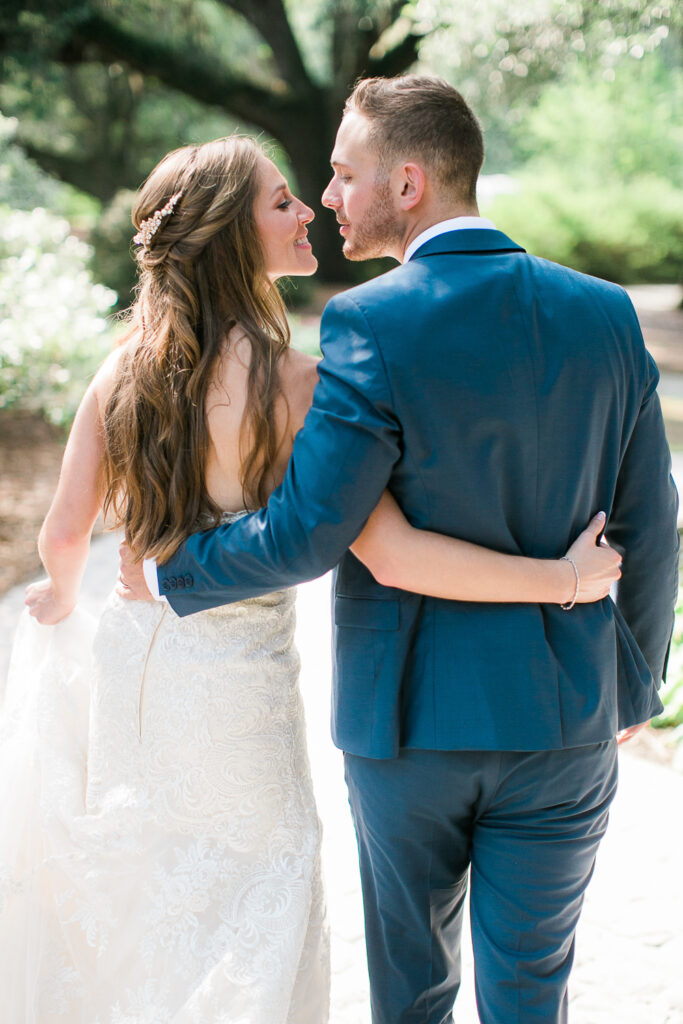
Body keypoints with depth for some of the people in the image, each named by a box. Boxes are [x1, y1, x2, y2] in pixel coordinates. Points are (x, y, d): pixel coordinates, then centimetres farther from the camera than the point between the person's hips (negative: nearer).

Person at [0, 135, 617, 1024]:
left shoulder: (124, 370, -4)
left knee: (126, 921, 25)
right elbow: (393, 554, -25)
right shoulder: (289, 384, -20)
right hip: (237, 684, -5)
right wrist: (563, 579, -17)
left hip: (130, 660, 5)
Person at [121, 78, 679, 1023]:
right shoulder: (605, 313, -2)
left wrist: (170, 569, -1)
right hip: (563, 716, 3)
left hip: (409, 711, -3)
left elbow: (304, 534, -19)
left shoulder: (369, 325, -16)